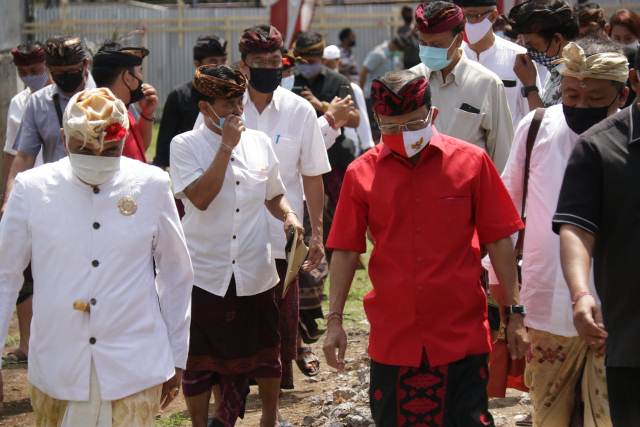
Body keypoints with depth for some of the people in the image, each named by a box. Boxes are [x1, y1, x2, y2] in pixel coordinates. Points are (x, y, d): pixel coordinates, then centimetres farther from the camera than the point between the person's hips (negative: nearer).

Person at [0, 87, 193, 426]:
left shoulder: (151, 187, -4)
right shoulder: (32, 189, -4)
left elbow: (176, 275, 6)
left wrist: (177, 357, 10)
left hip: (134, 370, -1)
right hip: (57, 368, 1)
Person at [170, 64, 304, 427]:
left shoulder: (260, 143, 4)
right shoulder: (186, 146, -8)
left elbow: (274, 196, 17)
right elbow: (201, 197, -22)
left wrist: (289, 216, -4)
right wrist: (226, 146, -21)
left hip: (256, 273, 4)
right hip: (205, 274, -4)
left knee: (264, 351, 16)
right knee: (199, 358, 6)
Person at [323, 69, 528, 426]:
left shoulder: (472, 162, -2)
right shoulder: (361, 173, 1)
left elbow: (499, 242, 2)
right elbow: (346, 251, 5)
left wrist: (516, 312, 1)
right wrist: (335, 320, 0)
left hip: (462, 334, -2)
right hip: (392, 338, 2)